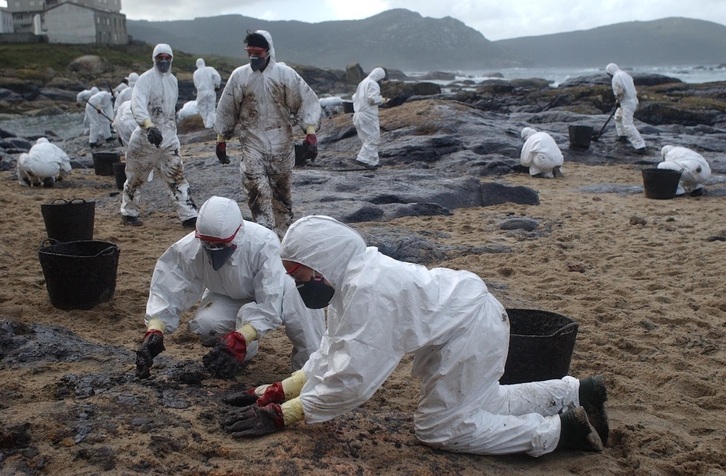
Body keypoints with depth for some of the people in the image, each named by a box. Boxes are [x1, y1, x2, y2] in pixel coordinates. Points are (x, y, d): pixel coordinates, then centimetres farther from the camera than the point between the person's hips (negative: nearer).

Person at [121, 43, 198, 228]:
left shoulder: (173, 80, 11)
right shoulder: (146, 79, -12)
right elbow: (138, 104, -28)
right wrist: (149, 126, -44)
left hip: (168, 139, 5)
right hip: (145, 138, -5)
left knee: (177, 177, -2)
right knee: (135, 178, 9)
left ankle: (189, 216, -4)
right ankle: (129, 213, 27)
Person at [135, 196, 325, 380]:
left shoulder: (264, 244, -39)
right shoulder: (189, 248, -29)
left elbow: (270, 305, -41)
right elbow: (168, 290, -25)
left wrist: (239, 340, -54)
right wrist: (154, 332, -42)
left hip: (271, 294, -3)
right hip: (230, 299, 3)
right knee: (203, 323, -27)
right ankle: (245, 351, 8)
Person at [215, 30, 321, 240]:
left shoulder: (285, 74, -6)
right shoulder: (239, 76, -3)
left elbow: (306, 102, -6)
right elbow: (226, 110, 6)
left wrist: (310, 134, -15)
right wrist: (221, 140, 8)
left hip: (281, 144, 0)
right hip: (253, 144, 0)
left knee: (282, 193, 13)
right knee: (258, 193, -13)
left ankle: (282, 236, 29)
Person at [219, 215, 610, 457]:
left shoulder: (367, 290, -31)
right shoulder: (348, 278, -1)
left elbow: (352, 379, -31)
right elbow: (332, 353, 4)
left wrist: (281, 415, -25)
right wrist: (276, 392, -3)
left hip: (472, 330, -10)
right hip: (461, 322, 10)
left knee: (439, 427, 0)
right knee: (477, 401, 25)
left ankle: (562, 429, 1)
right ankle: (575, 392, 30)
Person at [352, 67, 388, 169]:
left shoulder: (362, 83, 21)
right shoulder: (373, 84, -9)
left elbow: (354, 98, 24)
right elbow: (372, 99, -21)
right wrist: (382, 100, -5)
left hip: (358, 114, 10)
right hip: (368, 115, -10)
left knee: (368, 139, 14)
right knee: (373, 138, -6)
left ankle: (372, 162, 16)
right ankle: (364, 158, -15)